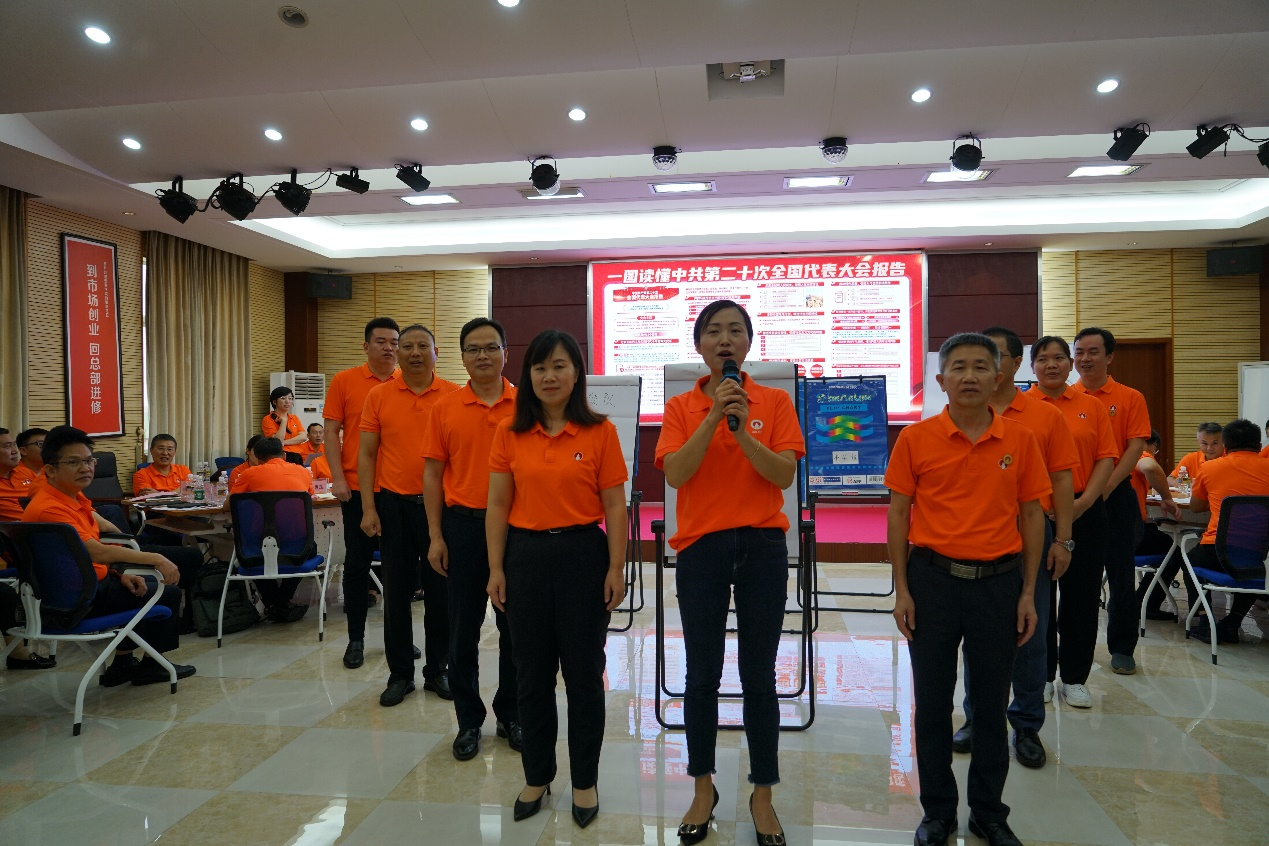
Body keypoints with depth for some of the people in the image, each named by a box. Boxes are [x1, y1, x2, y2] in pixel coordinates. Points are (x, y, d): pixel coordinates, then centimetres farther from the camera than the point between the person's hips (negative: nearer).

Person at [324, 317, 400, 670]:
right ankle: (356, 638, 17)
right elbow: (331, 431, 0)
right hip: (357, 487, -1)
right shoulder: (344, 381, 0)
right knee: (357, 563, 6)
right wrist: (338, 478, -8)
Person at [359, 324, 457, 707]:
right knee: (396, 592, 8)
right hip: (393, 503, 1)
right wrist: (368, 508, -3)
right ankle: (400, 674, 21)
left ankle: (437, 671, 22)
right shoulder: (378, 396, 3)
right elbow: (367, 454, 3)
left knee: (440, 590, 8)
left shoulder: (453, 396, 0)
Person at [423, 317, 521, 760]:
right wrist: (436, 536, -1)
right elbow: (433, 474, 4)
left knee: (514, 625, 10)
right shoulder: (445, 408, 2)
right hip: (463, 524, 1)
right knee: (463, 627, 8)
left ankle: (511, 715, 27)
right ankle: (469, 720, 24)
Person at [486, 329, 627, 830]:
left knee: (583, 672, 8)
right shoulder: (510, 433, 3)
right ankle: (536, 777, 32)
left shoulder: (600, 431, -4)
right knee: (532, 674, 13)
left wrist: (616, 568, -8)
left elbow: (614, 506, -4)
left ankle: (585, 781, 26)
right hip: (526, 556, 3)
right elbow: (498, 505, 4)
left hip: (583, 555, -2)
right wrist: (496, 569, -1)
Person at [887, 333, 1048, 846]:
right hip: (933, 578, -1)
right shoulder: (916, 438, -3)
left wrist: (1028, 592, 3)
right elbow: (898, 514, 0)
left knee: (992, 702, 13)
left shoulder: (1020, 440, 1)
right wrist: (901, 589, -3)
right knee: (931, 702, 9)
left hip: (999, 580, 1)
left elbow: (1032, 516, 5)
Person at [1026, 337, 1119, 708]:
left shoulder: (1092, 406, 7)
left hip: (1084, 511, 2)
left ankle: (1075, 678, 20)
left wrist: (1085, 500, -9)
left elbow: (1106, 458, 3)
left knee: (1082, 594, 7)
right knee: (1038, 595, 6)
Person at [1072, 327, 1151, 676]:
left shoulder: (1130, 398, 1)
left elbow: (1135, 448, -6)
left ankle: (1122, 648, 18)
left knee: (1121, 574, 5)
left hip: (1116, 495, -1)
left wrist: (1106, 486, -18)